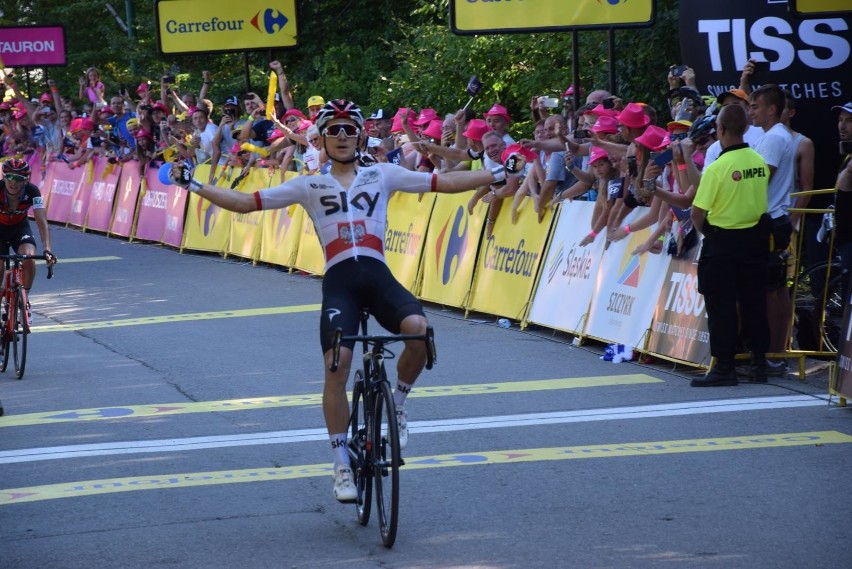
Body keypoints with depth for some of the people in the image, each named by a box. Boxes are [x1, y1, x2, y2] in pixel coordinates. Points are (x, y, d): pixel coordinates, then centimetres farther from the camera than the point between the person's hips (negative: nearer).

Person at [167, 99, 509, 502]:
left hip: (378, 275, 0)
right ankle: (342, 463, -6)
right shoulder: (308, 186, 17)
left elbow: (446, 182, 16)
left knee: (417, 328, -30)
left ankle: (399, 401, 1)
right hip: (339, 281, 0)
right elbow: (245, 203, 16)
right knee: (337, 363, -20)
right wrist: (193, 185, 7)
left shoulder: (382, 175, 17)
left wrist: (500, 173, 10)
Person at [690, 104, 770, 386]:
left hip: (722, 241, -6)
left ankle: (724, 367, 0)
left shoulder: (717, 167, -18)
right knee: (754, 302, 12)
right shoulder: (759, 162, 0)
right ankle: (759, 363, 16)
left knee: (720, 306, 1)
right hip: (755, 236, 6)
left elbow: (697, 212, -15)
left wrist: (702, 228, 5)